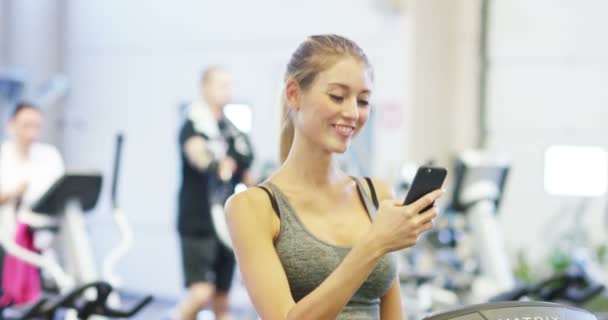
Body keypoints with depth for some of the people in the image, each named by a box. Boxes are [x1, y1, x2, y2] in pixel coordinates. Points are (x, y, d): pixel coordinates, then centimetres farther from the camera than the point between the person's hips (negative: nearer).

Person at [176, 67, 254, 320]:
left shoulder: (235, 131, 13)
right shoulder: (194, 126, -7)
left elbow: (247, 175, 21)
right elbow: (197, 153, -30)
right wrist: (216, 164, -52)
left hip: (228, 224, 6)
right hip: (198, 223, -6)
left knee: (221, 300, 8)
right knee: (201, 293, -14)